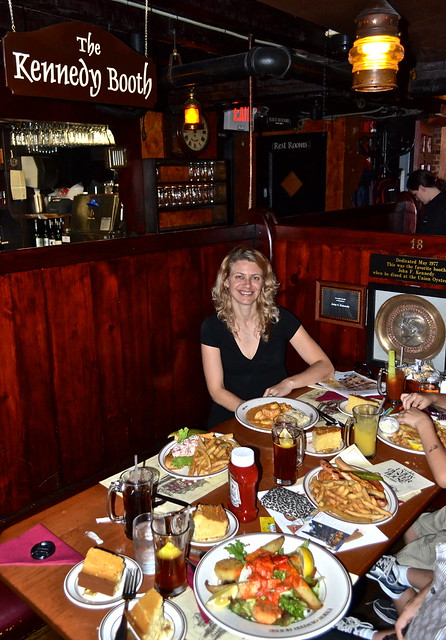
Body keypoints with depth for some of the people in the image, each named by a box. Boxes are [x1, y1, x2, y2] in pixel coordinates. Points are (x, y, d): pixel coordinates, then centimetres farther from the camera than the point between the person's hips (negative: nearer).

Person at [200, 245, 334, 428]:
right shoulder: (212, 326, -3)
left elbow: (325, 366, -2)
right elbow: (216, 390, -3)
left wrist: (289, 383, -18)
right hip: (230, 416, 0)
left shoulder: (280, 318, -3)